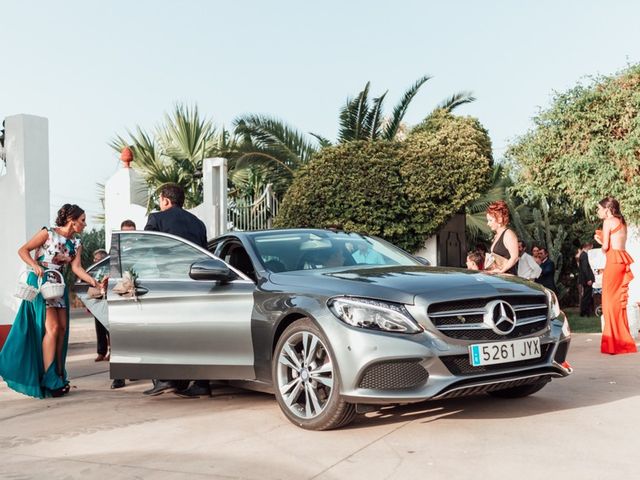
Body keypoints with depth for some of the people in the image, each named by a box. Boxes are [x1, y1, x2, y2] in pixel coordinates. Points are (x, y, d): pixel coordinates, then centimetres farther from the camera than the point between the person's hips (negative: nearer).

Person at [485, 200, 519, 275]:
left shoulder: (508, 234, -8)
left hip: (507, 276, -8)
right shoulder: (496, 236, 19)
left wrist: (501, 271, -21)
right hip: (497, 276, 8)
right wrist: (488, 270, 7)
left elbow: (514, 257, -16)